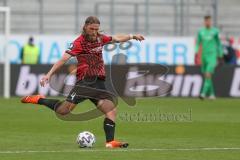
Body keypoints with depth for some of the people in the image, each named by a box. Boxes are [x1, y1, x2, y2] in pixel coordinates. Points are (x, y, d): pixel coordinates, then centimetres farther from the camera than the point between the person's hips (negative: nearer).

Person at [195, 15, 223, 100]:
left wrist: (220, 55, 7)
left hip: (212, 55, -4)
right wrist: (196, 52, -6)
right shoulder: (201, 32, 8)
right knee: (206, 76, 8)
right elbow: (198, 43, 9)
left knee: (208, 75, -17)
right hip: (204, 55, 4)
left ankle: (203, 93, -25)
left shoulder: (215, 31, 0)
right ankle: (212, 94, 20)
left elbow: (219, 44, 7)